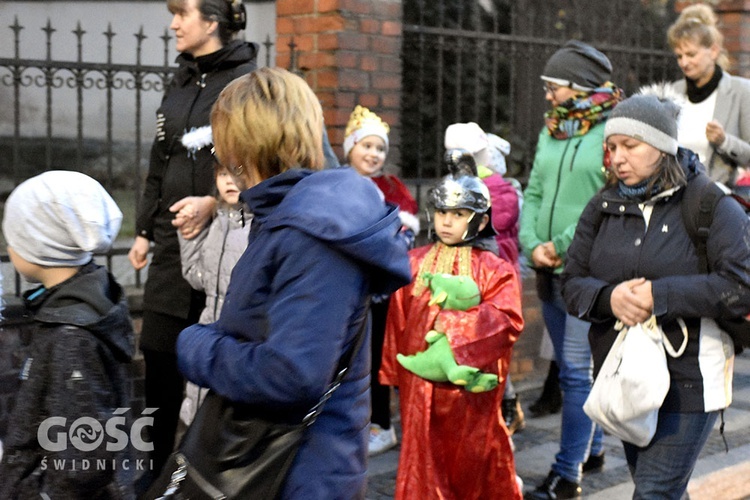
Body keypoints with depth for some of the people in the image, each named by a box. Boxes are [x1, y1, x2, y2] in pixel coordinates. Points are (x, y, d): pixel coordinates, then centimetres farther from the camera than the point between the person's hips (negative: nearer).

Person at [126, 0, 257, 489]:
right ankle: (155, 466, 23)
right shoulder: (180, 82, 14)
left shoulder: (248, 78, -7)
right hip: (172, 240, 6)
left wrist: (215, 201, -24)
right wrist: (145, 230, 16)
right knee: (160, 354, 9)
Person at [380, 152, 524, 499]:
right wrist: (394, 371, 9)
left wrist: (453, 325, -24)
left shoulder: (495, 270, -4)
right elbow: (398, 320, 8)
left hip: (471, 383, -2)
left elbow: (506, 320, -18)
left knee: (473, 458, 10)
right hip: (421, 383, 2)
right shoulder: (414, 263, 5)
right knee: (424, 459, 8)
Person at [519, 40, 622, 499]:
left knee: (577, 371, -5)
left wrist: (563, 245, -16)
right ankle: (592, 448, 32)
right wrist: (532, 243, -3)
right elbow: (533, 192, 13)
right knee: (573, 368, 17)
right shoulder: (551, 132, 12)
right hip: (549, 272, 7)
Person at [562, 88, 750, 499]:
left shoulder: (711, 207, -9)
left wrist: (660, 295, -22)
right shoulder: (603, 207, 6)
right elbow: (572, 283, 4)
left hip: (687, 383, -5)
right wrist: (609, 297, -18)